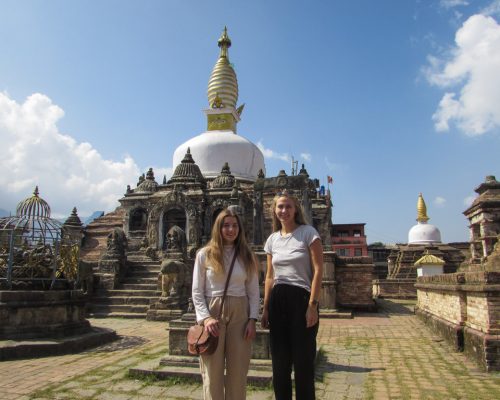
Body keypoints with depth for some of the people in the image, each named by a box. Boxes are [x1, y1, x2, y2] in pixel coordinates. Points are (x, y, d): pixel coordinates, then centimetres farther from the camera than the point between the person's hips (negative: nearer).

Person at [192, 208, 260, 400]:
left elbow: (253, 291, 7)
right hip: (212, 311, -1)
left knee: (238, 371, 7)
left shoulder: (247, 256, 6)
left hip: (240, 313, 2)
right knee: (213, 371, 4)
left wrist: (252, 319, -2)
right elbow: (197, 292, 0)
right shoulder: (204, 254, 1)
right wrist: (205, 317, -11)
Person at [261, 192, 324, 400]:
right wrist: (265, 308, 9)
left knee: (303, 361, 4)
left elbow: (318, 270, -10)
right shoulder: (272, 239, 10)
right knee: (280, 362, 13)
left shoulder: (308, 232, -5)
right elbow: (270, 277, 13)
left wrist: (312, 305, -16)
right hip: (277, 301, 5)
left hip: (301, 299, -5)